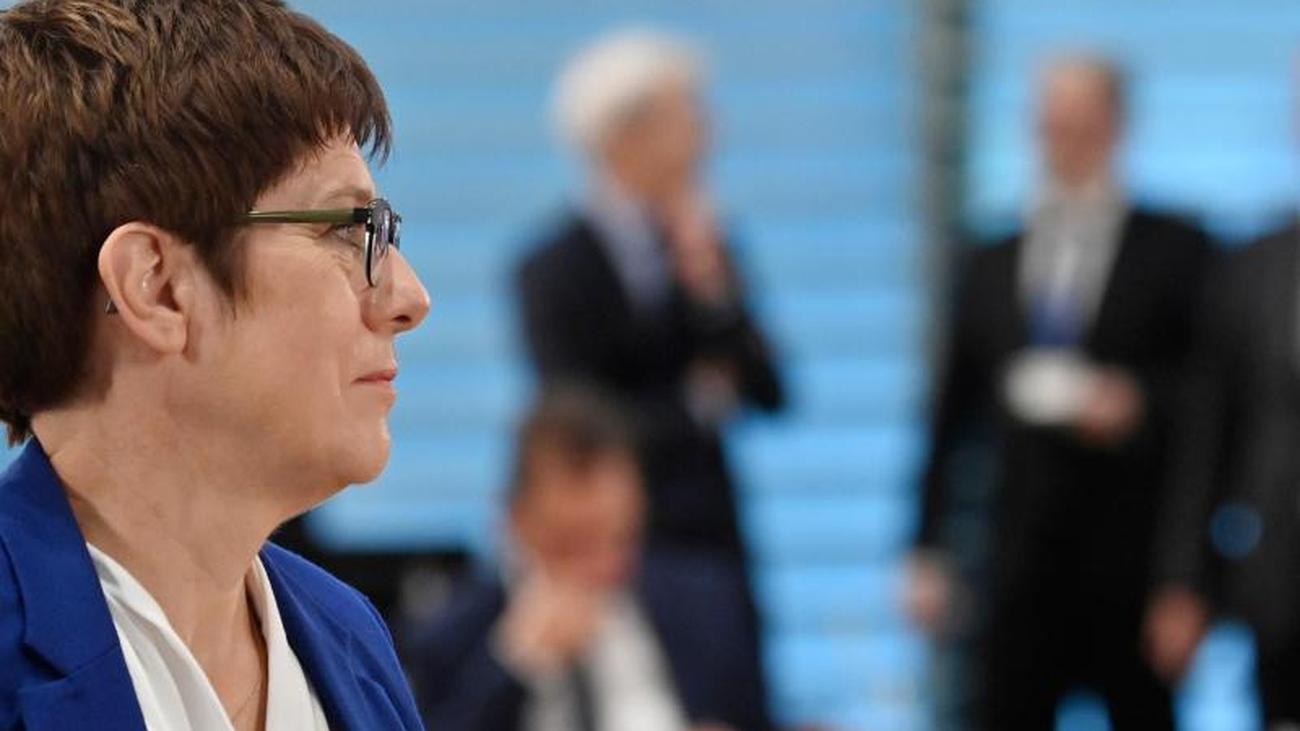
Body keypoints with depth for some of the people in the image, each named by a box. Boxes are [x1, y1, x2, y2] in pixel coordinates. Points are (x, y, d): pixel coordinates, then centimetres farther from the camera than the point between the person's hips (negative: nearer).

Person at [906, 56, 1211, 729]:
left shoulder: (1177, 251, 4)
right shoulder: (990, 267, 13)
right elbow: (954, 415, 14)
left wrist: (1141, 403, -17)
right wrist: (929, 553, 9)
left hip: (1135, 560, -2)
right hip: (1023, 565, 2)